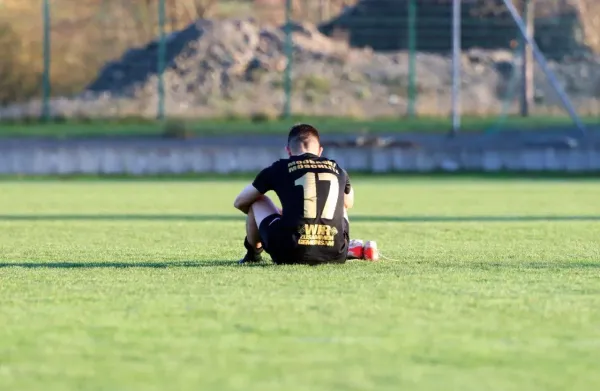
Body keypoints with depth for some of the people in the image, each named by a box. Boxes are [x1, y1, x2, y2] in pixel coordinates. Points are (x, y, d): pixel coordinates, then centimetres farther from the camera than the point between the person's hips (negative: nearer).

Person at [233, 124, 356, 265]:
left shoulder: (279, 168, 11)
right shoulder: (337, 170, 18)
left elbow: (239, 202, 25)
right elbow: (348, 203, 41)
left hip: (291, 254, -3)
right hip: (335, 255, 3)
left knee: (257, 201, 24)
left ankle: (253, 253, 37)